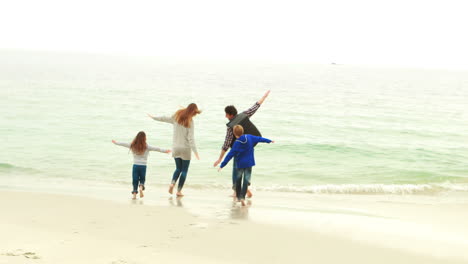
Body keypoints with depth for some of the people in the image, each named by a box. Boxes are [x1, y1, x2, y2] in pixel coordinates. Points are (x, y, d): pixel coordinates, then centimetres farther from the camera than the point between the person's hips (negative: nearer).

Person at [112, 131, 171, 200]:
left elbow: (124, 144, 12)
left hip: (135, 165, 1)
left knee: (135, 180, 7)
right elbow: (156, 149, -8)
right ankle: (141, 188, -17)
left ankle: (134, 193, -2)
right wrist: (165, 151, -4)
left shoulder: (133, 146, 0)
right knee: (142, 179, 11)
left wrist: (115, 142, 27)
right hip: (143, 166, -1)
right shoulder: (146, 147, -7)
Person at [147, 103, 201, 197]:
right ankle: (179, 191, 4)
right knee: (184, 170, 7)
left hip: (175, 148, 5)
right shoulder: (190, 122, -13)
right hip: (185, 148, -5)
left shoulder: (177, 116, -1)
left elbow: (165, 119, 13)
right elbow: (191, 138, -18)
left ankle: (172, 183, -5)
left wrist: (154, 117, 29)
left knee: (178, 168, 19)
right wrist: (195, 152, -19)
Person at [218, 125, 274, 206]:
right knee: (246, 180, -2)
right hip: (249, 163, 2)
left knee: (238, 180, 16)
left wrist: (222, 165, -10)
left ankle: (238, 197, 24)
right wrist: (269, 141, 28)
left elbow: (229, 155, -13)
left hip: (240, 164, -2)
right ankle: (242, 197, -17)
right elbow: (259, 138, 12)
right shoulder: (249, 137, -5)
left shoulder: (237, 143, -12)